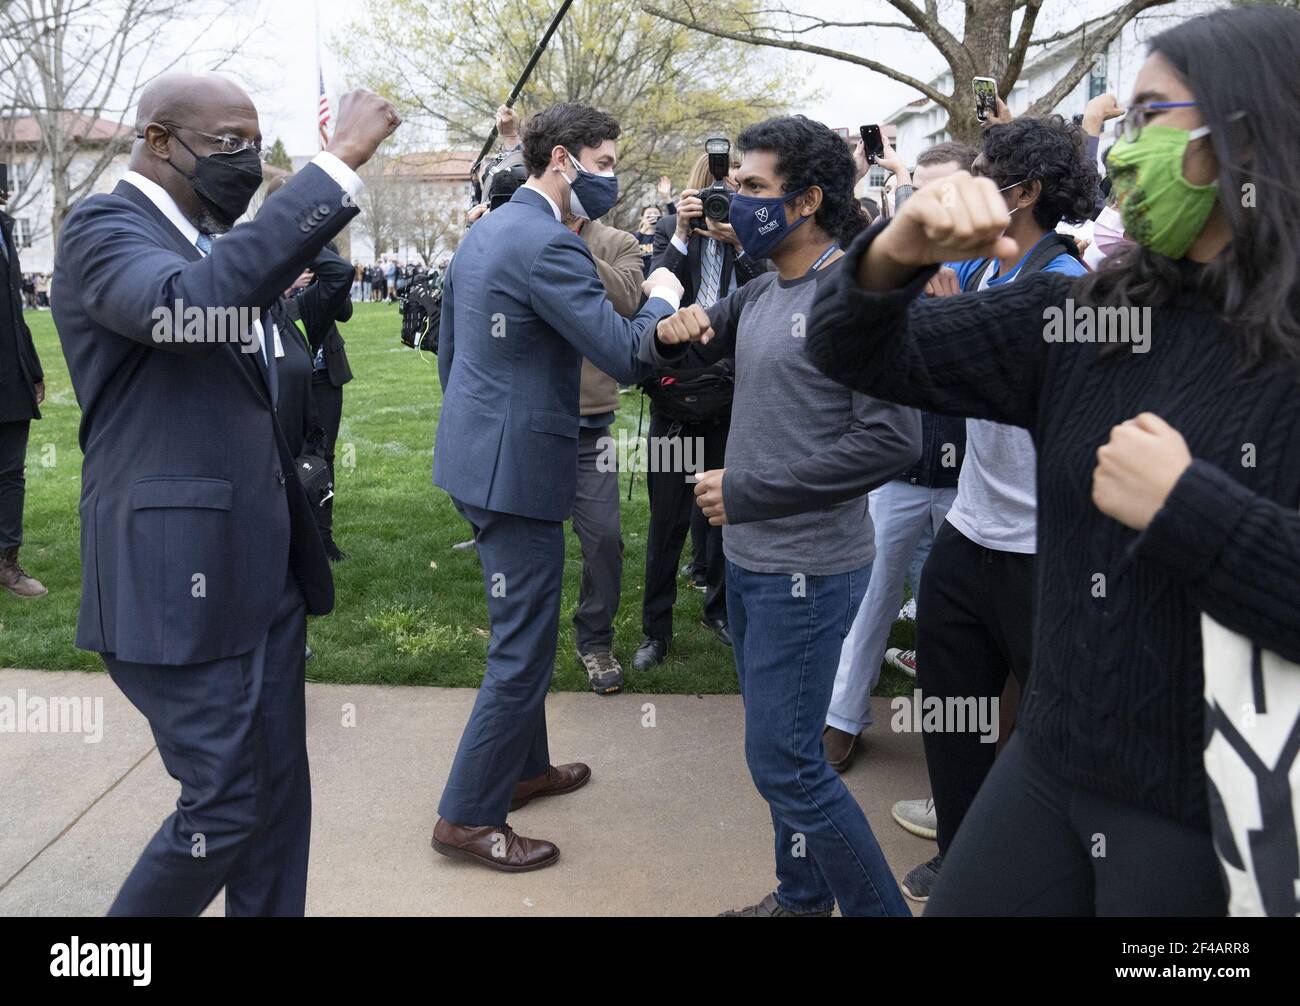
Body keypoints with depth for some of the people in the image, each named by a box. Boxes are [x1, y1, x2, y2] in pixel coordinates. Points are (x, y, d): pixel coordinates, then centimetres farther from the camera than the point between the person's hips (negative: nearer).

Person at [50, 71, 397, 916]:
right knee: (226, 807, 0)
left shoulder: (210, 244, 16)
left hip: (263, 568, 9)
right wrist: (337, 165, -31)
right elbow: (189, 303, -34)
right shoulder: (104, 228, -11)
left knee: (279, 796, 14)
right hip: (182, 576, -8)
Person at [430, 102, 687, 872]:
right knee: (525, 650, 0)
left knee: (522, 632, 22)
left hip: (475, 453, 10)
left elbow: (448, 351, 18)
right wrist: (661, 298, -5)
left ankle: (523, 766, 38)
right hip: (518, 465, -10)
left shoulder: (483, 231, 11)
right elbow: (625, 356, -24)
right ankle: (469, 817, 12)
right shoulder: (549, 245, -19)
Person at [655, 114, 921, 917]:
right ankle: (803, 897, 38)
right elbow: (710, 328, 24)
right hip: (749, 556, 8)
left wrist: (746, 491, -21)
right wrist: (679, 325, -2)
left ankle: (877, 906, 16)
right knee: (781, 743, 19)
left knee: (785, 762, -4)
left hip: (807, 569, -8)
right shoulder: (762, 291, 8)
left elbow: (892, 441, -24)